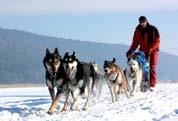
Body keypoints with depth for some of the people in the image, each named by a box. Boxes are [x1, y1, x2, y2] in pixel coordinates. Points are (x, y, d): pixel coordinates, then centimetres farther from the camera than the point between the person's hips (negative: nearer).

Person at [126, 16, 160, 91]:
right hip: (143, 50, 4)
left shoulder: (153, 29, -15)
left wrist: (150, 50, -25)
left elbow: (157, 41, -17)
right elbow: (136, 41, 0)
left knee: (152, 67, -5)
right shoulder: (138, 30, -2)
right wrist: (131, 50, -12)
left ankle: (152, 85, -3)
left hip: (153, 50, -4)